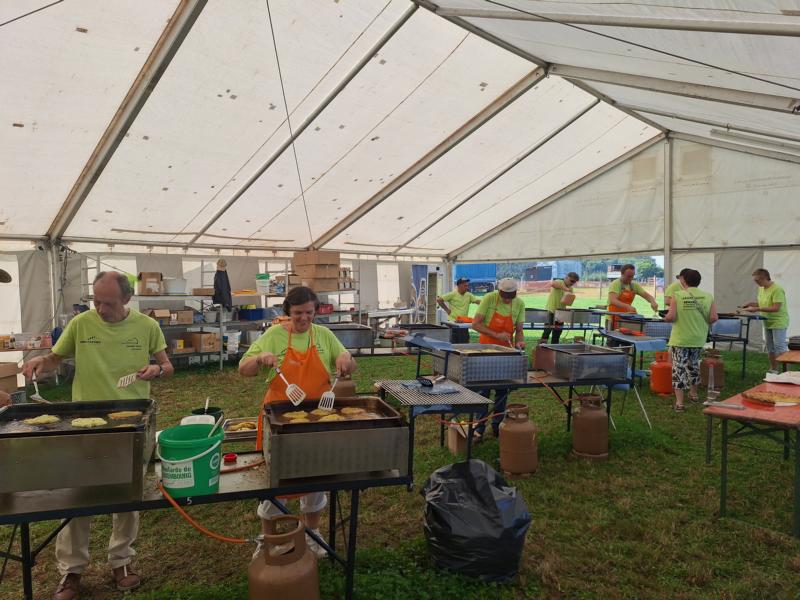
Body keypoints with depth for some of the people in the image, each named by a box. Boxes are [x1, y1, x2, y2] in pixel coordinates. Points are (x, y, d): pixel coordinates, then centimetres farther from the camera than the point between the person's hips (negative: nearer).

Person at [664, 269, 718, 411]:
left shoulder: (677, 295, -11)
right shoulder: (708, 296, -2)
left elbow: (671, 317, -16)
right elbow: (713, 318, -6)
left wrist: (666, 318, 6)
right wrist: (703, 323, 13)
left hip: (680, 339, -4)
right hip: (698, 339, 4)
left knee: (679, 367, 1)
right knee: (694, 364, 24)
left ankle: (679, 402, -3)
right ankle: (693, 392, 41)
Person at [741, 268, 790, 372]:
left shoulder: (777, 289, -20)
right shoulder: (761, 289, 7)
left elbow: (776, 308, -25)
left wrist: (757, 309, -26)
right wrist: (751, 304, 2)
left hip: (778, 323, -9)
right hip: (768, 323, 9)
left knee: (780, 348, -10)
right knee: (770, 348, 14)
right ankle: (773, 370, 23)